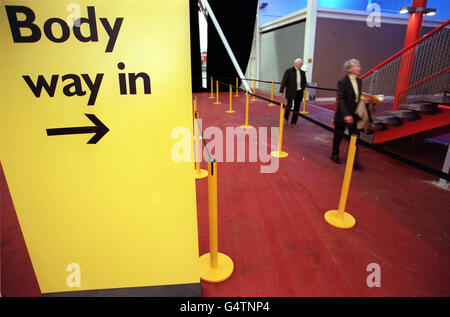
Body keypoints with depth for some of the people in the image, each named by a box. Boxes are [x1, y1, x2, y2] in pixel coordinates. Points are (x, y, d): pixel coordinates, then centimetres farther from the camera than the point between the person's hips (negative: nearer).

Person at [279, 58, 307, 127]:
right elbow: (284, 81, -8)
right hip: (290, 92, -4)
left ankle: (293, 123, 13)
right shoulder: (289, 71, -3)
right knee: (289, 106, -2)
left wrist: (302, 89, 3)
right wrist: (281, 91, -14)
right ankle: (286, 118, 28)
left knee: (296, 108, 4)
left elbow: (304, 83, 21)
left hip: (299, 92, 4)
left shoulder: (302, 72, 10)